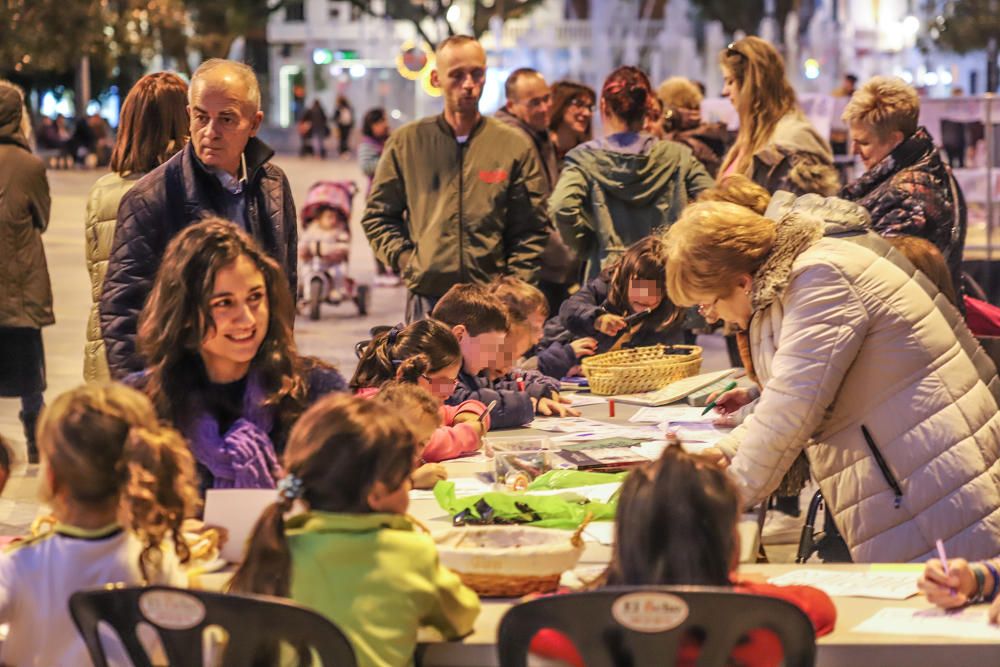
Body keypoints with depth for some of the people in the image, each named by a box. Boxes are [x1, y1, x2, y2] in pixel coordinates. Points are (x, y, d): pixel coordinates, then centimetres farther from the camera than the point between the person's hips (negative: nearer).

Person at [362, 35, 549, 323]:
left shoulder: (514, 145, 6)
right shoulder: (406, 142, 7)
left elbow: (531, 230, 6)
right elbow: (377, 215, 13)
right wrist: (403, 258, -3)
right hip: (426, 296, 0)